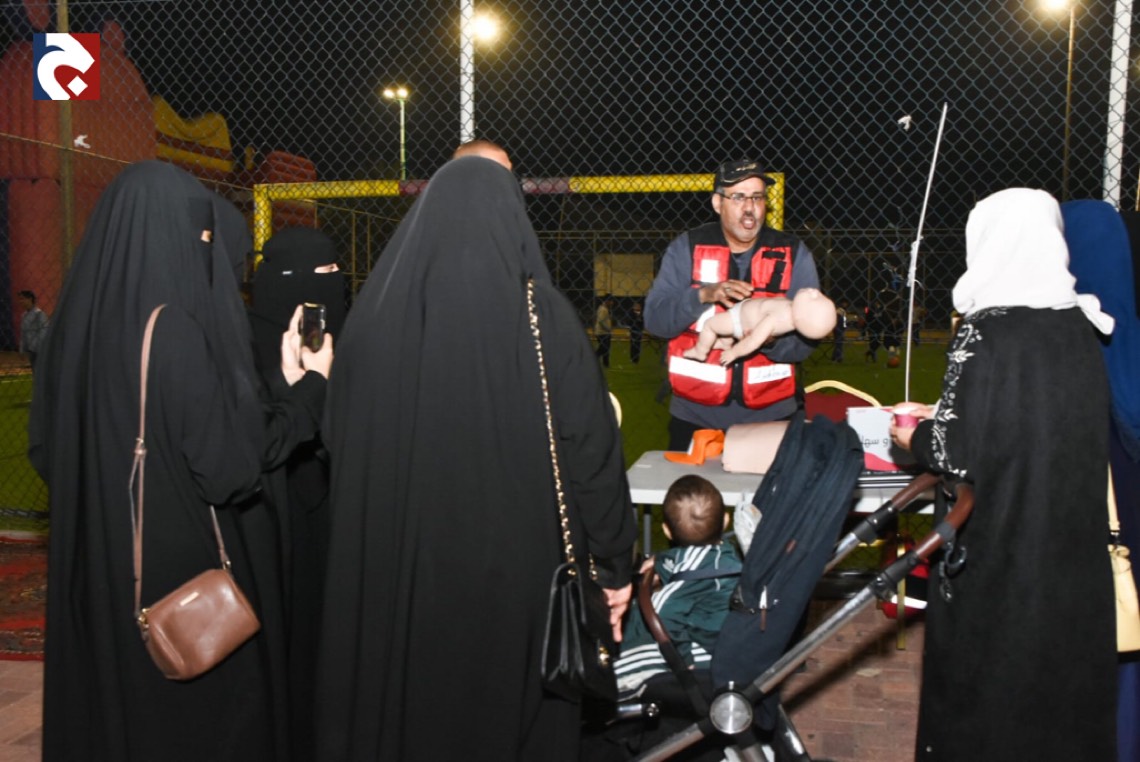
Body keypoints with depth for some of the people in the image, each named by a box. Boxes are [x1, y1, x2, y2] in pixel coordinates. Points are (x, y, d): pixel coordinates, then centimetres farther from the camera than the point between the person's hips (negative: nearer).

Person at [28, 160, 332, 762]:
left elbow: (47, 448, 11)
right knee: (199, 713, 10)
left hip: (98, 570, 8)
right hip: (184, 571, -7)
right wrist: (310, 389, -11)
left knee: (110, 701, 21)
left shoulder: (79, 320, 1)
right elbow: (229, 467, -22)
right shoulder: (172, 329, -21)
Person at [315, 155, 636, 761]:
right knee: (512, 708, 17)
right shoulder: (542, 316, -13)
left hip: (393, 573, 3)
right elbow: (592, 451, -11)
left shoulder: (374, 312, -5)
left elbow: (337, 440, 3)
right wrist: (615, 565, 0)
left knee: (397, 710, 21)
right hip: (516, 571, -2)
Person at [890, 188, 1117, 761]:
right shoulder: (1080, 326, 1)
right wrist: (940, 414, 16)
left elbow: (960, 454, -20)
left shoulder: (984, 333, -18)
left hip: (999, 557, -6)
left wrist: (915, 437, 1)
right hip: (1075, 555, 6)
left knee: (986, 695, 11)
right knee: (1065, 684, 20)